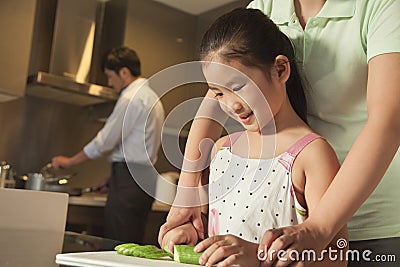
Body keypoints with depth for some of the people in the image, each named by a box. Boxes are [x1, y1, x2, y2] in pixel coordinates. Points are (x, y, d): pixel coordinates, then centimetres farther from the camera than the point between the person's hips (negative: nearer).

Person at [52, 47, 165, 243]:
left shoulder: (131, 99, -10)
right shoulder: (150, 96, 20)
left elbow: (105, 141, -10)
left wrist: (70, 161, 3)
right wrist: (114, 176, 21)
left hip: (130, 178, -10)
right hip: (145, 178, 10)